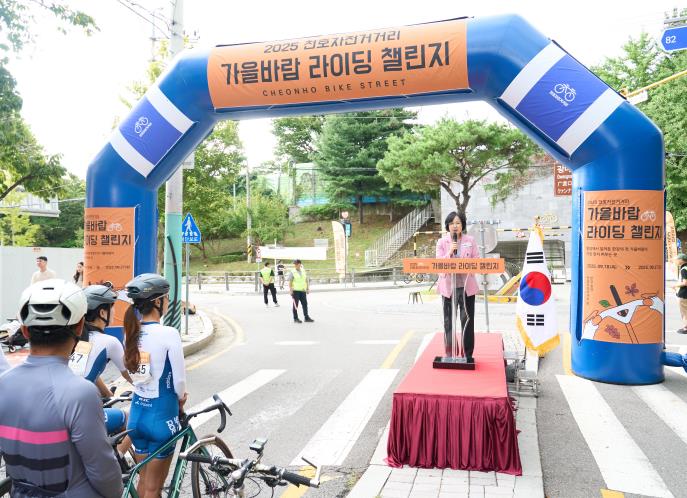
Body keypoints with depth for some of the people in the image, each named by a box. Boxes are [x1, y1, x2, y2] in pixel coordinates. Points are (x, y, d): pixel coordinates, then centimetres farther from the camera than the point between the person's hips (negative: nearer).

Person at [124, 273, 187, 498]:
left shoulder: (130, 332, -1)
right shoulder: (168, 334, -21)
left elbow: (132, 372, 8)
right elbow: (179, 382, -16)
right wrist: (180, 401, 7)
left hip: (137, 413, 6)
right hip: (161, 417, -6)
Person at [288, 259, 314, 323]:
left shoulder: (303, 271, 11)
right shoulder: (292, 272, -4)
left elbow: (307, 280, 16)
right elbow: (290, 282, -7)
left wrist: (308, 288, 12)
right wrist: (290, 290, -15)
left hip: (303, 291, 5)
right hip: (295, 291, -4)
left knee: (305, 304, 4)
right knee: (295, 305, 2)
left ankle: (306, 317, 11)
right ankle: (295, 318, 10)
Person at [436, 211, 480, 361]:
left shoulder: (470, 241, 4)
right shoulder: (442, 242, 4)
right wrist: (450, 252, -16)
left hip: (467, 286, 0)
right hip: (448, 286, 0)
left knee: (467, 320, 2)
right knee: (448, 321, 5)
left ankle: (468, 354, 13)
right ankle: (449, 353, 16)